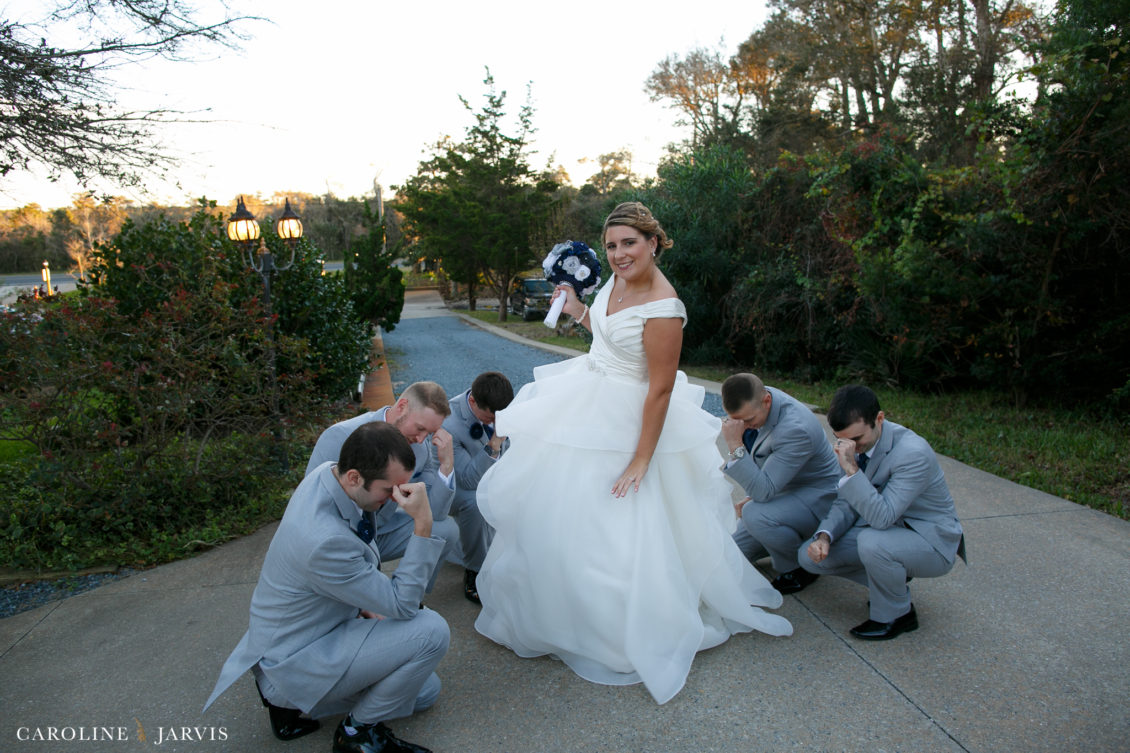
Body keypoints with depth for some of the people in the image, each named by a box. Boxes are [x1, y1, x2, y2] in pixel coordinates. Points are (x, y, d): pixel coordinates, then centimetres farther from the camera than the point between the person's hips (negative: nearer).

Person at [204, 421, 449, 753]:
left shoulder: (328, 473, -11)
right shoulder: (325, 540, -38)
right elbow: (402, 606, -27)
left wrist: (366, 606, 0)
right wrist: (423, 524, -36)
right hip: (293, 661, -9)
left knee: (426, 691, 14)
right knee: (431, 631, -23)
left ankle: (291, 699, 16)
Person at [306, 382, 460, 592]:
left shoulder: (420, 445, -10)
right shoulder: (341, 436, -27)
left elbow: (435, 514, -8)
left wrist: (446, 464, -23)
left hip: (382, 530, 6)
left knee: (446, 530, -11)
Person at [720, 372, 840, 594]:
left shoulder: (797, 429, -36)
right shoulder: (754, 401, -11)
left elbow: (763, 491, -35)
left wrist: (736, 447, -41)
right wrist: (755, 493, 10)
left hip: (816, 499, -8)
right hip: (781, 491, 8)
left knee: (755, 515, -36)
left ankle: (801, 566, -8)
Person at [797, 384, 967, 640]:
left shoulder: (913, 453, -30)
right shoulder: (855, 444, -7)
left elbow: (883, 517, -36)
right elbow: (846, 502, 0)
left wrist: (851, 469, -40)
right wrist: (824, 536, -17)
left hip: (930, 540, -7)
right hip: (881, 531, 7)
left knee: (872, 541, -38)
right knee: (810, 555, -7)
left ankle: (897, 614, -8)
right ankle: (893, 582, 12)